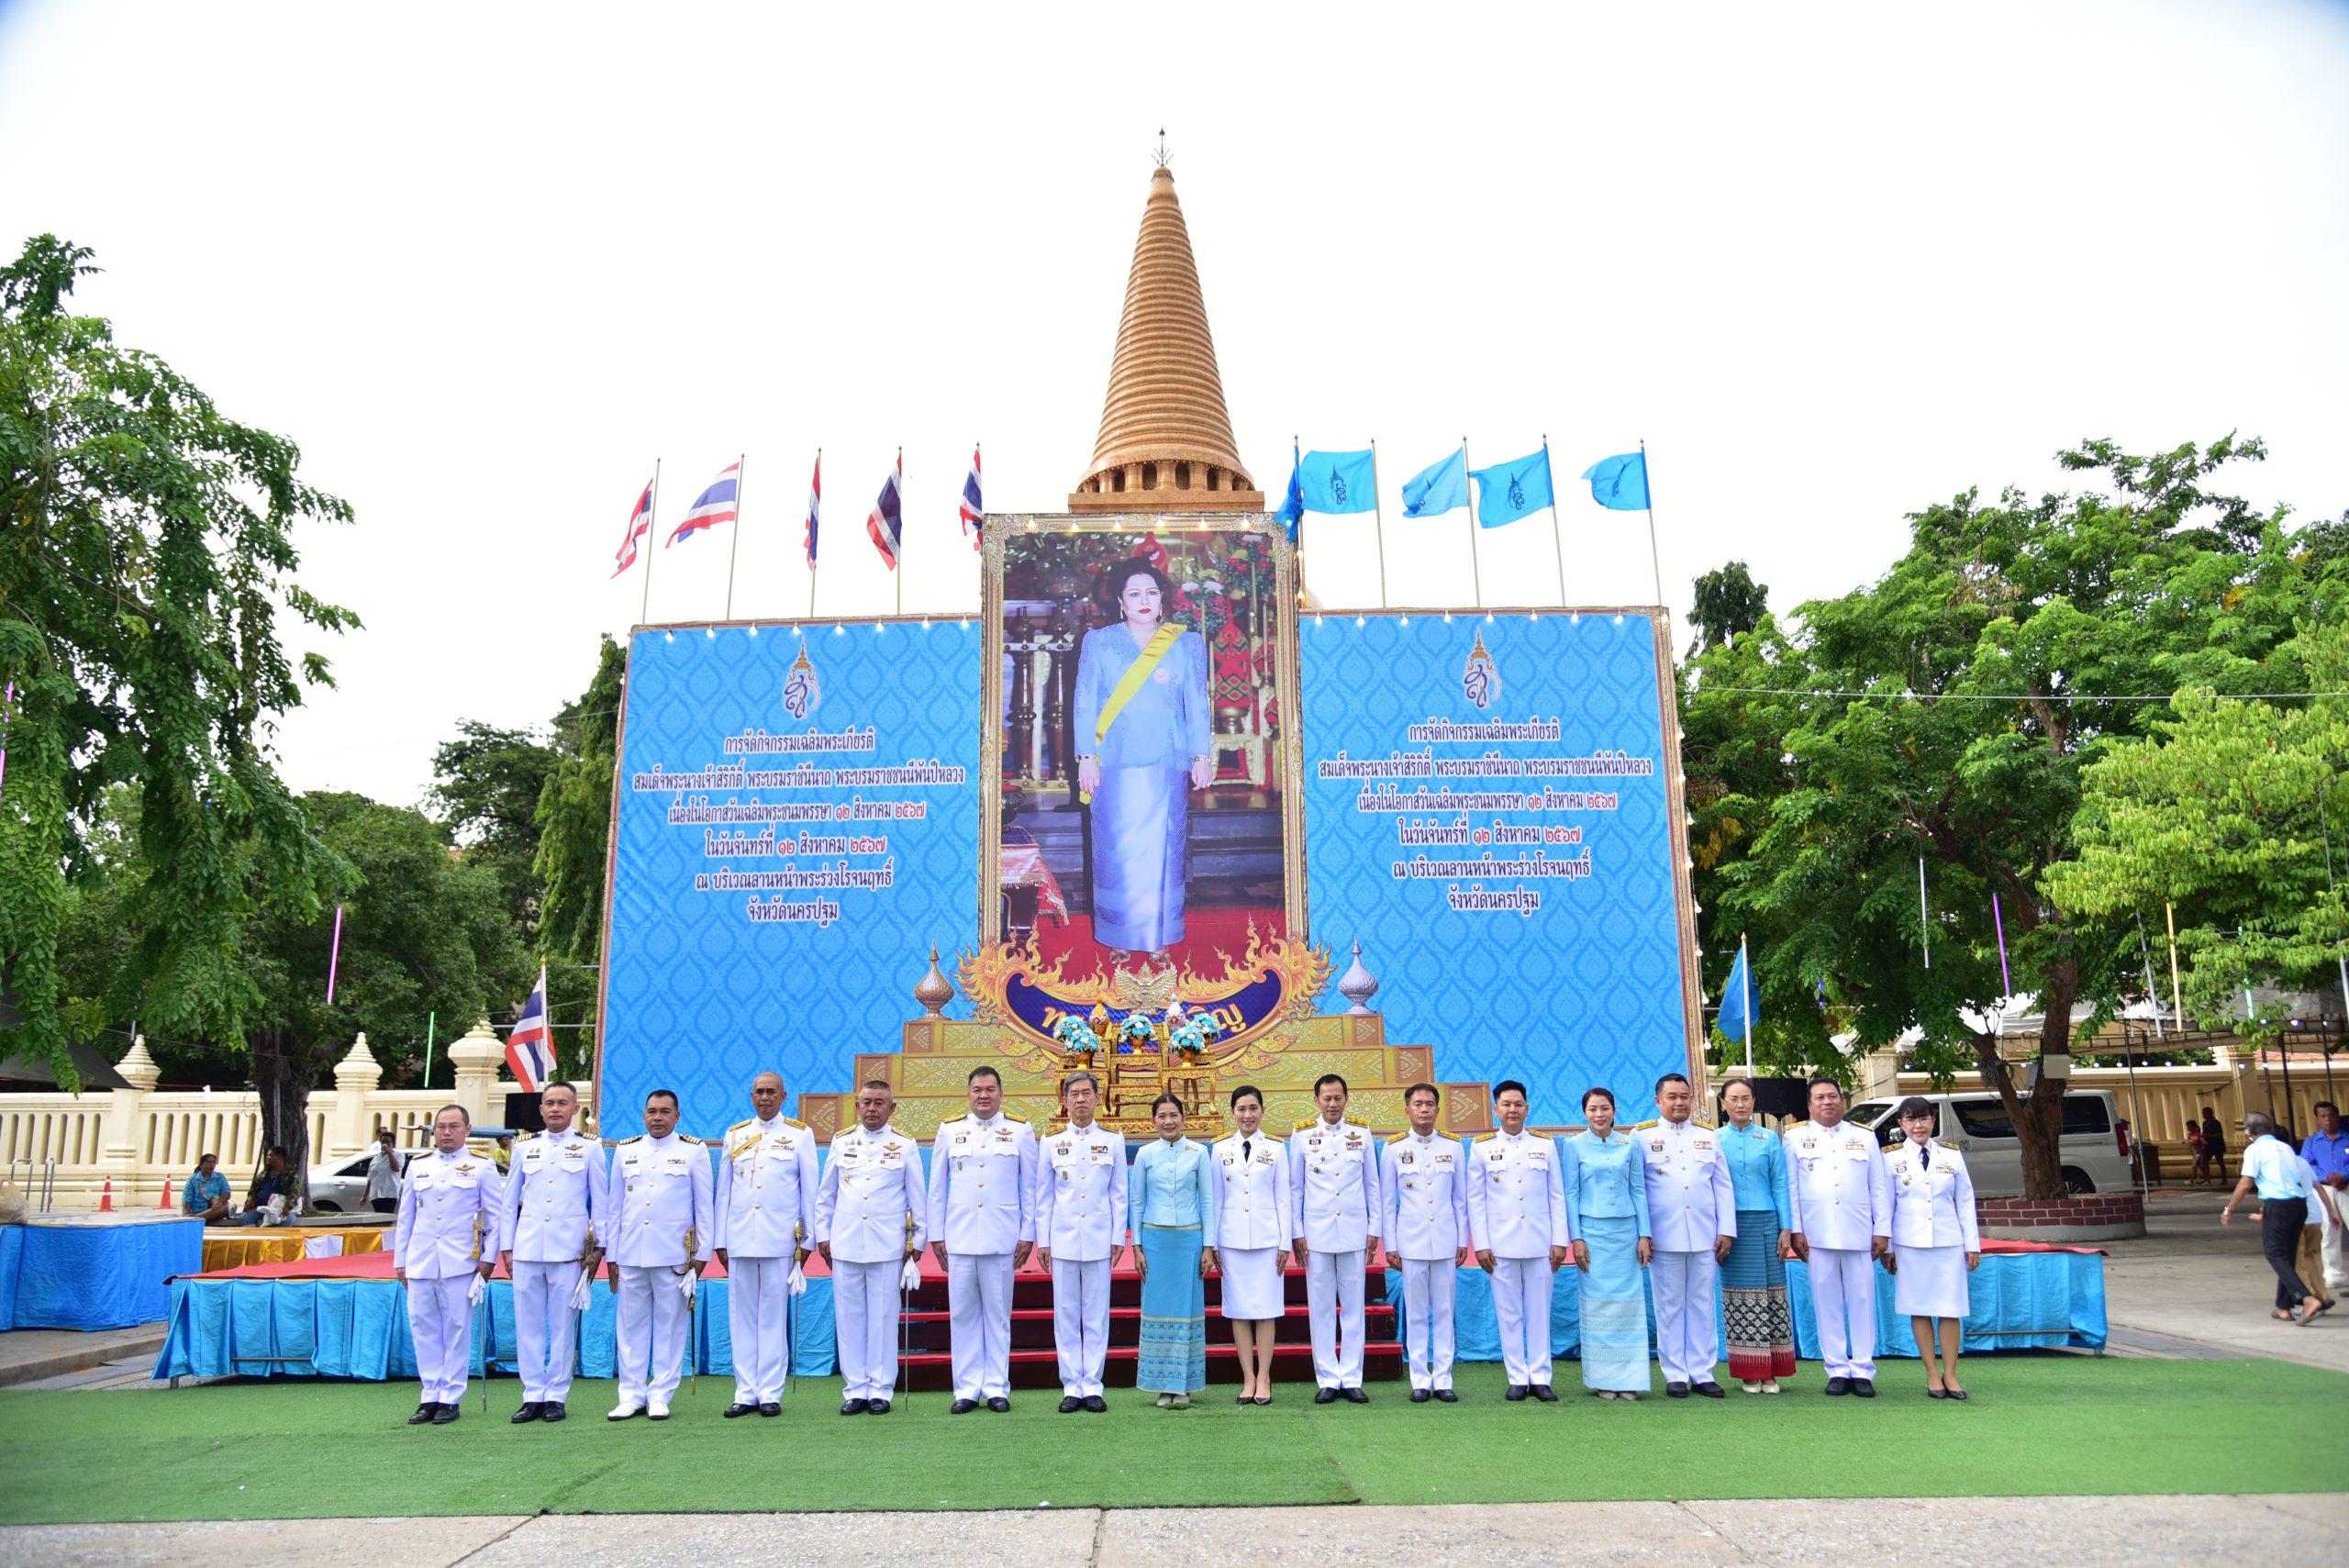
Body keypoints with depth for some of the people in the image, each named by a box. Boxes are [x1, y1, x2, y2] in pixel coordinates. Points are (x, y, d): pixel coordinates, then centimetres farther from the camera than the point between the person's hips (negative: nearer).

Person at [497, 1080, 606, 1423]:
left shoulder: (589, 1148, 6)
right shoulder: (525, 1149, 12)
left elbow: (599, 1201, 6)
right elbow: (509, 1202, 15)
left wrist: (598, 1247, 2)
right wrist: (506, 1247, 10)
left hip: (568, 1250, -3)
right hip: (527, 1249, 3)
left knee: (563, 1324, 1)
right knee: (528, 1324, 4)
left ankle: (557, 1397, 9)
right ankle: (533, 1396, 13)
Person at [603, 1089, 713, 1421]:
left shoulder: (693, 1152, 4)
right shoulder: (625, 1151, 12)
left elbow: (704, 1206, 4)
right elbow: (614, 1205, 13)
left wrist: (702, 1253, -1)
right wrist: (610, 1255, 9)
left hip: (675, 1254, -3)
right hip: (630, 1253, 3)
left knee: (670, 1326, 2)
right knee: (632, 1325, 6)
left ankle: (660, 1396, 10)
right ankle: (631, 1396, 14)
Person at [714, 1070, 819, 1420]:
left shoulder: (800, 1135, 6)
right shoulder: (734, 1136, 13)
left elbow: (810, 1190, 6)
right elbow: (723, 1192, 14)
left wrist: (807, 1240, 2)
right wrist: (720, 1241, 10)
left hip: (780, 1241, -3)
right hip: (740, 1240, 3)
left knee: (774, 1316, 0)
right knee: (742, 1316, 4)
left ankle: (770, 1393, 6)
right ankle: (745, 1392, 11)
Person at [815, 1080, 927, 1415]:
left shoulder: (905, 1146, 4)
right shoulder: (841, 1143, 9)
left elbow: (917, 1197, 7)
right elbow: (825, 1195, 14)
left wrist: (919, 1239, 5)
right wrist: (822, 1235, 10)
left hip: (887, 1246, -2)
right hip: (845, 1245, 2)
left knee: (884, 1318, 1)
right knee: (850, 1317, 4)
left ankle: (881, 1390, 10)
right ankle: (854, 1390, 13)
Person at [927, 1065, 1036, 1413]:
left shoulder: (1020, 1130, 5)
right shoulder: (949, 1131, 8)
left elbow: (1029, 1187, 5)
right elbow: (937, 1188, 11)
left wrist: (1028, 1234, 1)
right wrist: (936, 1234, 7)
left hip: (1002, 1238, -1)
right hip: (959, 1237, 1)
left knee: (998, 1314, 3)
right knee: (963, 1314, 3)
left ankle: (996, 1389, 12)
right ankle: (966, 1390, 12)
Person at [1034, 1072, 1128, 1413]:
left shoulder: (1113, 1141, 6)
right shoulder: (1052, 1144, 7)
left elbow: (1119, 1194, 6)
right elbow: (1043, 1197, 9)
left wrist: (1118, 1238, 2)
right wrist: (1042, 1241, 4)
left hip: (1099, 1241, -1)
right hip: (1062, 1240, 1)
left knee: (1097, 1317, 2)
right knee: (1066, 1316, 3)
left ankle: (1092, 1386, 10)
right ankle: (1071, 1387, 11)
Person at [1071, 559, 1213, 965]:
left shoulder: (1186, 645, 7)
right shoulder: (1099, 642, 6)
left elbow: (1197, 705, 6)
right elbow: (1085, 703, 3)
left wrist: (1201, 756, -1)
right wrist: (1086, 757, -4)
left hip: (1166, 765, 0)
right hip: (1114, 765, 0)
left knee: (1162, 849, 2)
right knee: (1115, 850, 0)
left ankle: (1159, 936, 10)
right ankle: (1118, 938, 8)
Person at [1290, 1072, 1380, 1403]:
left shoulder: (1361, 1132, 4)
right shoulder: (1302, 1134, 1)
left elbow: (1372, 1184, 9)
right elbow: (1295, 1187, 5)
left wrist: (1374, 1229, 5)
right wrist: (1297, 1233, 1)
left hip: (1354, 1231, 1)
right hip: (1316, 1232, -1)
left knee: (1353, 1307, 4)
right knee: (1321, 1308, 3)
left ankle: (1351, 1379, 12)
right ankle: (1327, 1380, 11)